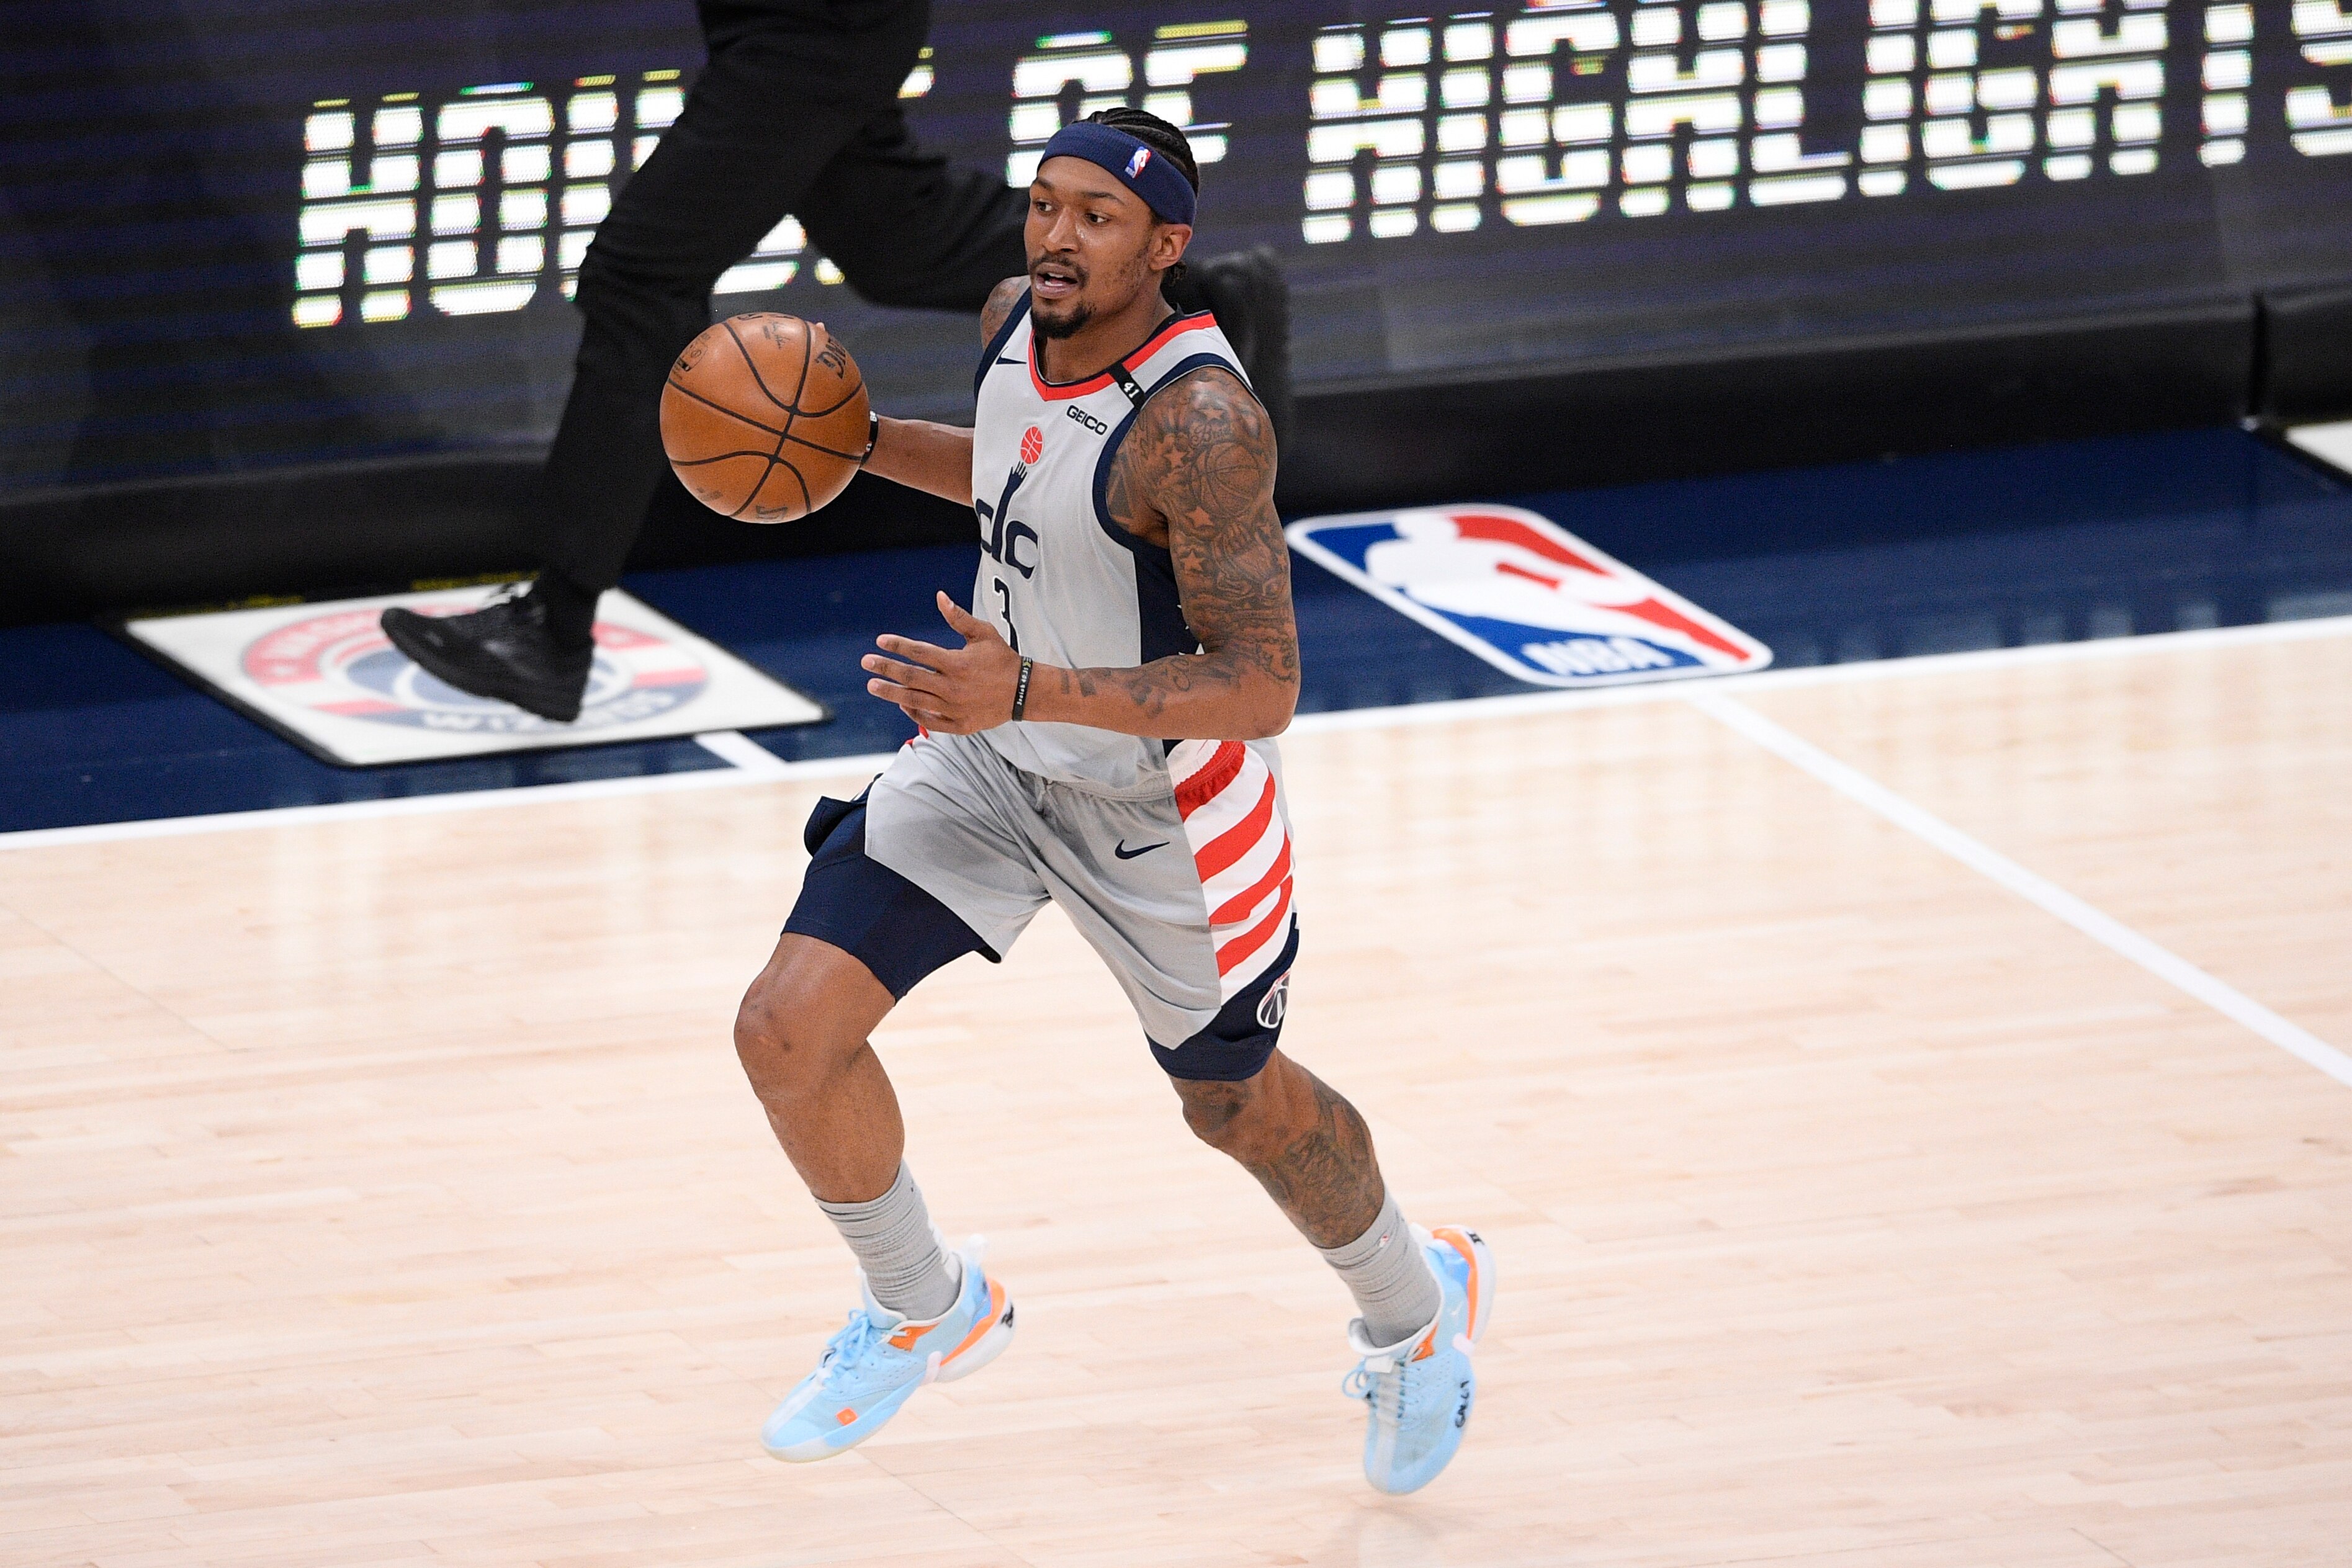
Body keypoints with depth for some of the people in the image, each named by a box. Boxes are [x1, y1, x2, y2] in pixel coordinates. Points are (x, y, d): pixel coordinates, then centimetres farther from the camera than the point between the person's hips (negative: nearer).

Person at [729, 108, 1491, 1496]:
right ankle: (924, 1311, 18)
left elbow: (1260, 688, -35)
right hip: (996, 755, 6)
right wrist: (867, 444, -1)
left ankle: (1417, 1305, 49)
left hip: (1160, 800, -6)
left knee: (1237, 1103, 17)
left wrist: (1026, 692, -44)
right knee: (789, 1033, -8)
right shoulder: (1021, 319, -8)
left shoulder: (1199, 422, -32)